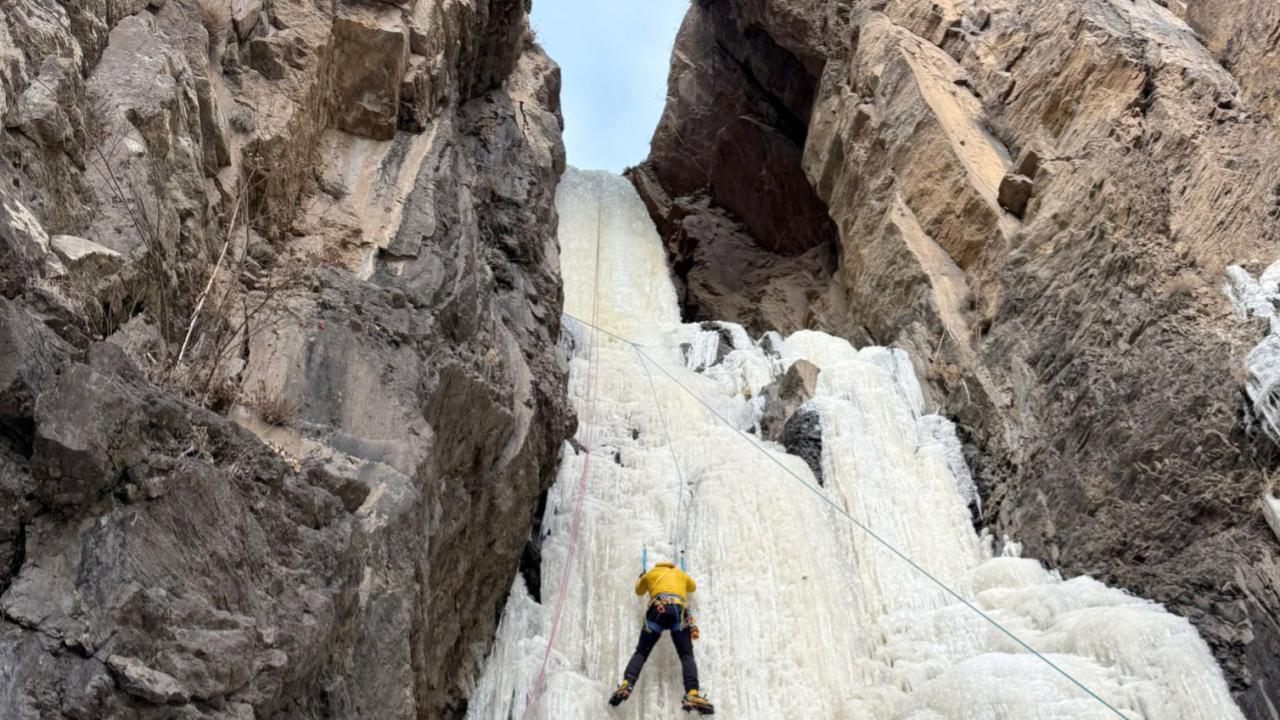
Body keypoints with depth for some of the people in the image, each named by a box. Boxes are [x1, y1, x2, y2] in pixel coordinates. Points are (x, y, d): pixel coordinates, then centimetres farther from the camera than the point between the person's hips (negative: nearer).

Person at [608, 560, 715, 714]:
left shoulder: (651, 573, 33)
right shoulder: (681, 574, 37)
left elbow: (639, 590, 51)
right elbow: (693, 586, 58)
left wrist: (641, 578, 72)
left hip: (658, 609, 0)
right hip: (679, 610, 0)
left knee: (641, 652, 0)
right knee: (687, 655, -6)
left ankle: (626, 685, -24)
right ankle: (692, 694, -29)